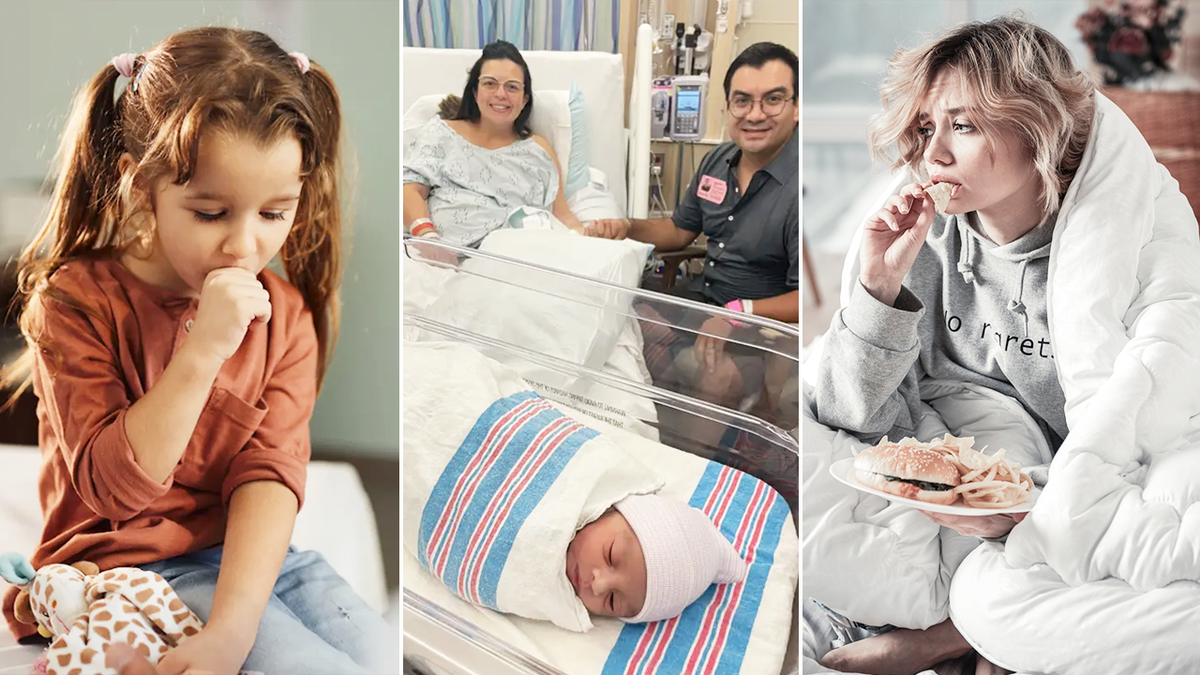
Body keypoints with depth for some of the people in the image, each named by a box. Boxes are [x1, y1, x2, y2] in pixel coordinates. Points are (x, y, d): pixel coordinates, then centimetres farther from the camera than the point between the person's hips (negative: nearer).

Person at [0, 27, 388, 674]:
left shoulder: (283, 312, 1)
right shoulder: (74, 302, -10)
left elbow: (270, 471, -9)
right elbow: (113, 487, -18)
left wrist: (233, 622, -23)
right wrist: (203, 351, -28)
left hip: (253, 554, 5)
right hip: (126, 565, -4)